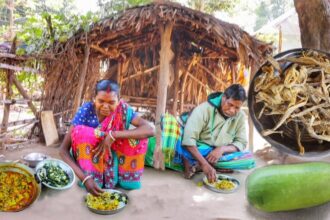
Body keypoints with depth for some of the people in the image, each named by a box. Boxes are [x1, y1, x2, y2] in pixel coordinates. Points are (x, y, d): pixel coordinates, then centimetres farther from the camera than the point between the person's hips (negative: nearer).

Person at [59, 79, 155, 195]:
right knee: (80, 131, -27)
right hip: (89, 161, -1)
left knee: (139, 134, -21)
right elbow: (63, 149, -23)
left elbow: (151, 129, -29)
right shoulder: (86, 111, -20)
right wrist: (84, 178, -38)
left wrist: (113, 135, -37)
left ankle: (128, 178, -10)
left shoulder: (123, 110, -16)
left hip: (114, 161, 1)